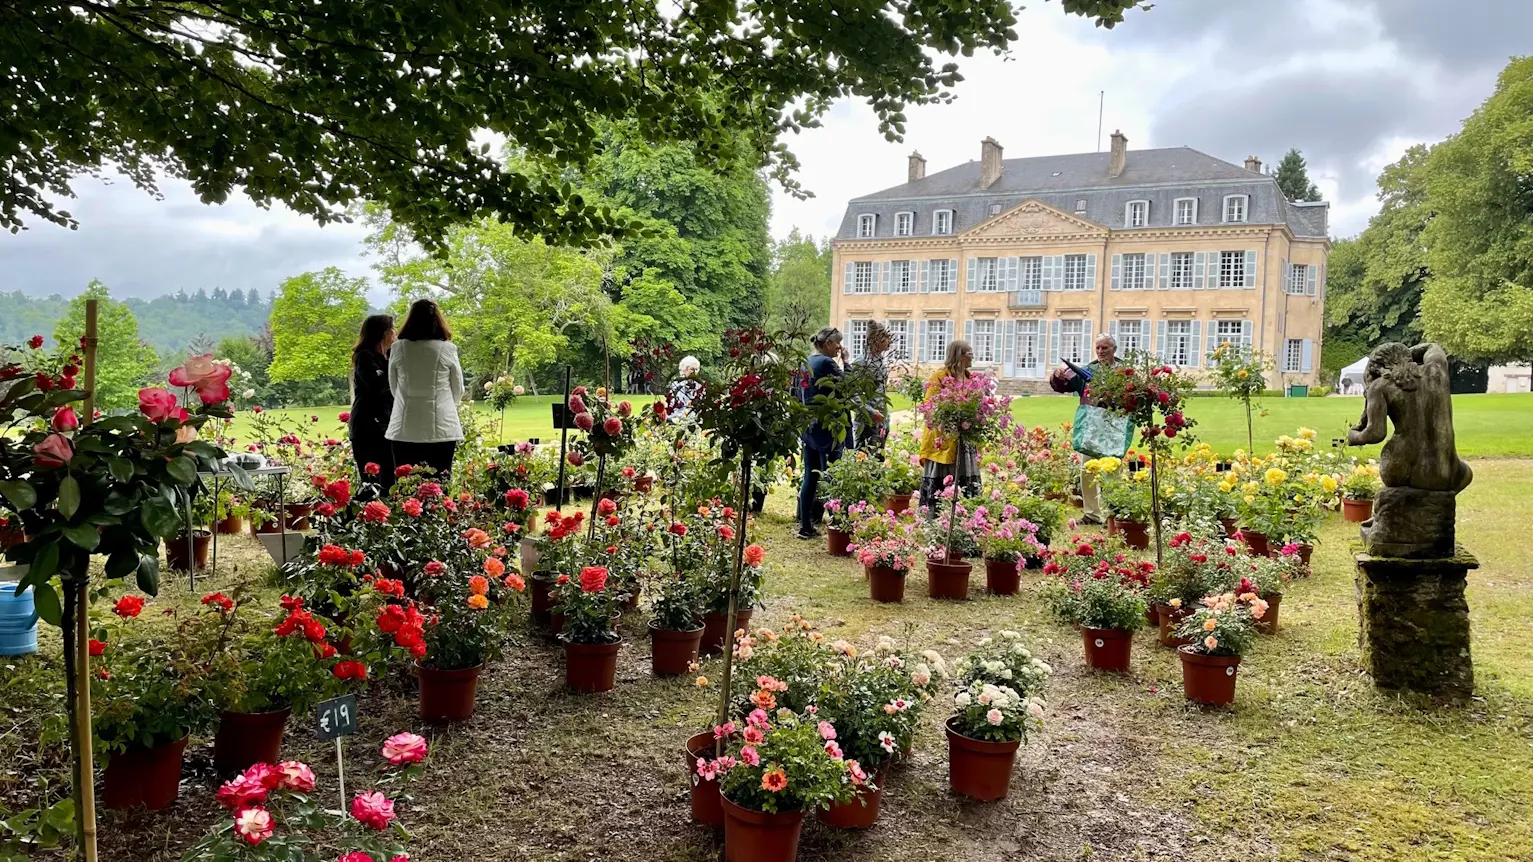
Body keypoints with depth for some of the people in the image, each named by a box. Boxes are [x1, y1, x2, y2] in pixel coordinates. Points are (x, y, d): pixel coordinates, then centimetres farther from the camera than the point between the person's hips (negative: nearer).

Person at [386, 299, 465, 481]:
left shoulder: (399, 348, 0)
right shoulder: (447, 349, -4)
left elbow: (393, 387, 12)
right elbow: (458, 391, 7)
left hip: (405, 429, 1)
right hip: (442, 428, -1)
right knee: (439, 484, 1)